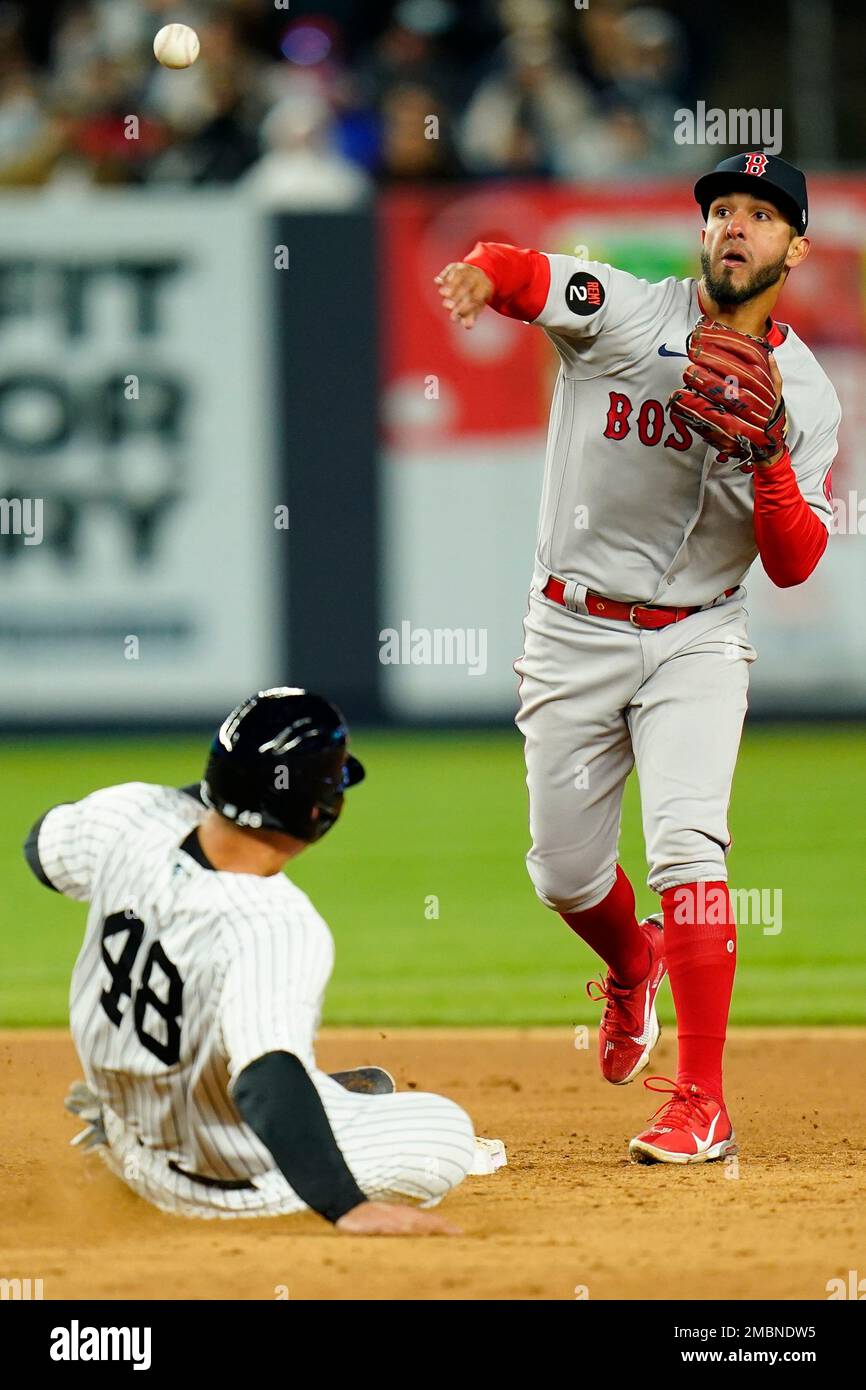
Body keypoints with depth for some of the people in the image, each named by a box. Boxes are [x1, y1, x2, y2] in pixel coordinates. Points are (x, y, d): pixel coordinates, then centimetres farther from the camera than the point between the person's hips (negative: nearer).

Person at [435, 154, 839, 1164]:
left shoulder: (805, 396, -1)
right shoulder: (628, 313, -6)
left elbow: (794, 565, -6)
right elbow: (525, 274, -25)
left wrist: (770, 453, -23)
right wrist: (481, 274, -49)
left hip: (696, 642, -1)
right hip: (574, 633, 1)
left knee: (686, 842, -19)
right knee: (565, 872, 8)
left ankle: (701, 1101, -16)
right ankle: (633, 968, 45)